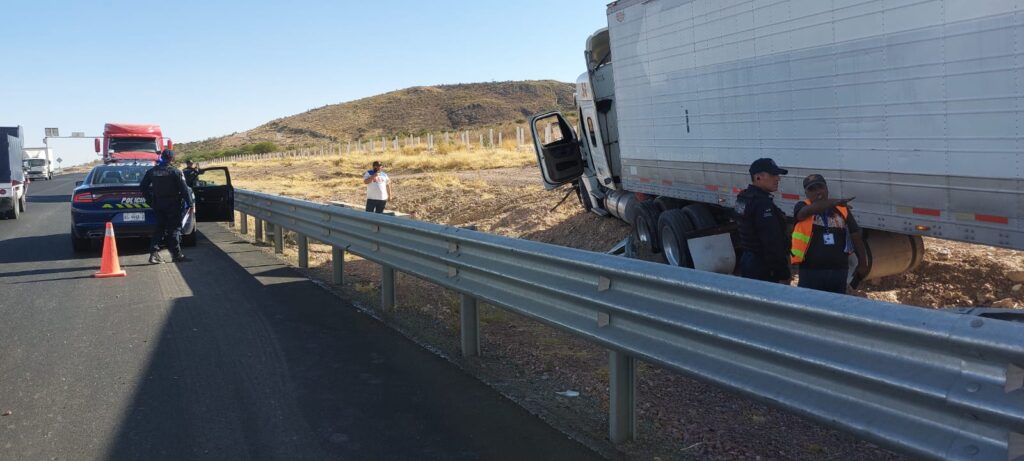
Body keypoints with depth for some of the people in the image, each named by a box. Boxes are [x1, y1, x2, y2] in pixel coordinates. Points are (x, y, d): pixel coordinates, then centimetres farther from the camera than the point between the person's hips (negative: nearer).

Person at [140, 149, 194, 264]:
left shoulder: (151, 172, 5)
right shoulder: (175, 172, -10)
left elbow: (143, 186, 10)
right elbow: (184, 189, -12)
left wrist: (150, 200, 16)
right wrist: (190, 203, -8)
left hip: (157, 204, 4)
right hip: (172, 204, -4)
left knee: (159, 227, 12)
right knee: (174, 228, 1)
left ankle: (154, 252, 3)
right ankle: (176, 254, 0)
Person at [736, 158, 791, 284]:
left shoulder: (744, 197, 10)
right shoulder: (763, 204, -21)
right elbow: (772, 243, -23)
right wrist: (784, 274, -19)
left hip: (747, 260, 10)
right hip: (764, 269, -10)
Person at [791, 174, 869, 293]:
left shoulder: (841, 209, 8)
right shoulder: (802, 207, -2)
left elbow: (856, 236, 10)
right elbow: (809, 210, -27)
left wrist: (862, 263, 5)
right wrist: (834, 202, -41)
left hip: (839, 271, 4)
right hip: (811, 271, -4)